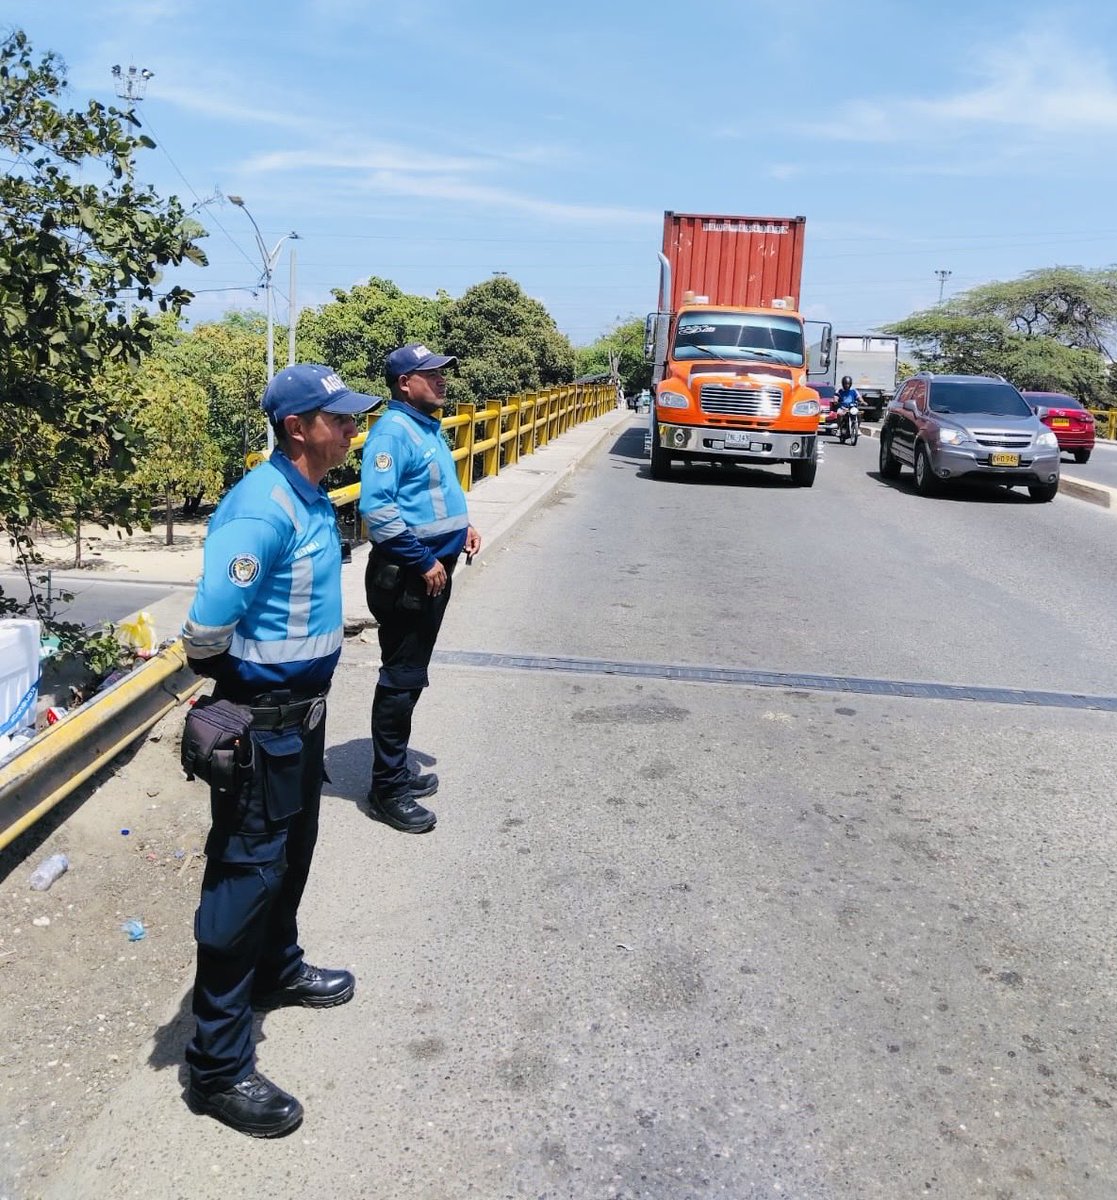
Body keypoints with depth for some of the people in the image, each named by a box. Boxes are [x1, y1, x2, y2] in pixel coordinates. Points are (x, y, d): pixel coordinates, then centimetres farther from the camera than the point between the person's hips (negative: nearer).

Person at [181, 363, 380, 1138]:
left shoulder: (313, 499, 5)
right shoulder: (264, 508, -25)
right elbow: (206, 629, -27)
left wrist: (308, 690, 17)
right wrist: (228, 698, -8)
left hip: (301, 711, 9)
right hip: (257, 722, -9)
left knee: (292, 852, 24)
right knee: (246, 873, 0)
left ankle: (277, 969, 47)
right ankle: (219, 1064, 14)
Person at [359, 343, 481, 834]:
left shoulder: (428, 426, 13)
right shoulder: (392, 430, -17)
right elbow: (376, 507, -26)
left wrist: (463, 526, 9)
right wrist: (423, 562, -22)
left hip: (434, 570, 9)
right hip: (406, 575, -9)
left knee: (411, 676, 18)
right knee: (401, 680, -2)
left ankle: (397, 768, 32)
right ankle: (387, 790, 10)